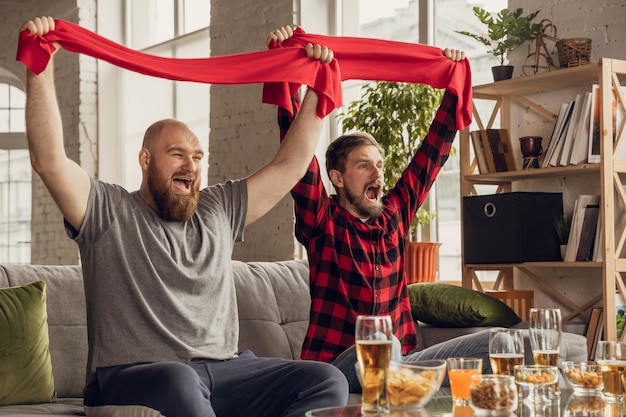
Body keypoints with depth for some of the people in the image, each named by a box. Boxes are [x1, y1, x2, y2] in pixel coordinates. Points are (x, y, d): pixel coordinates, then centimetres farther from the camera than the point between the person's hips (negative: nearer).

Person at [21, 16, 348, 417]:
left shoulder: (217, 208, 22)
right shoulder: (108, 211, 7)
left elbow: (290, 165, 22)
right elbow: (50, 160, -8)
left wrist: (317, 88, 17)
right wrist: (41, 68, -13)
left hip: (225, 370, 5)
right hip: (131, 378, -5)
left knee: (328, 381, -18)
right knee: (176, 381, -42)